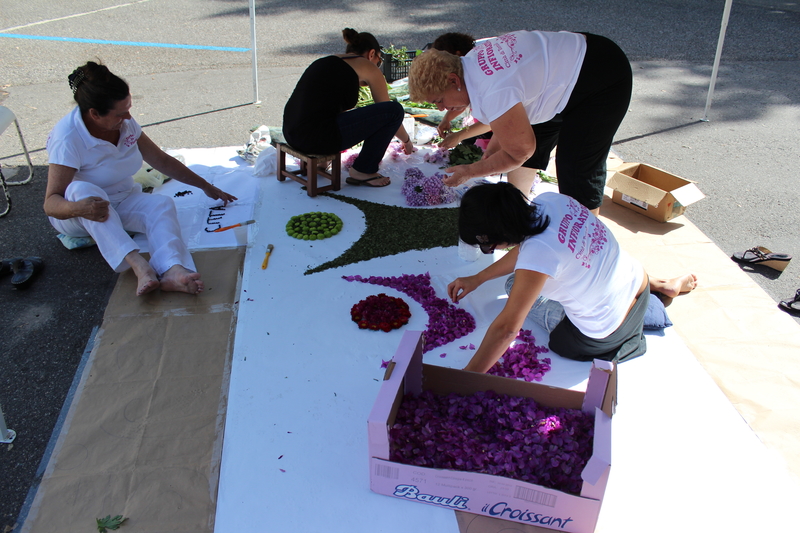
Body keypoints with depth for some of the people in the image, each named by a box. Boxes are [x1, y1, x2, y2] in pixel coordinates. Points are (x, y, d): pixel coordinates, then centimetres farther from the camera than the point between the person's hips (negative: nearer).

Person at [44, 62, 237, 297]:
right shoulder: (68, 138, -23)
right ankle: (138, 264, -55)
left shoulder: (125, 123, -5)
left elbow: (161, 160, 8)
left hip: (122, 203, 5)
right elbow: (51, 202, -27)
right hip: (77, 216, -4)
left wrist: (205, 186, 12)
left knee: (162, 205, -27)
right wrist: (78, 209, -50)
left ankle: (171, 270, -58)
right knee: (81, 190, -39)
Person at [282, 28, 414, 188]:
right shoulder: (368, 67, 6)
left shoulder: (328, 61, 26)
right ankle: (363, 171, 9)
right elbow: (389, 111, 15)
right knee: (394, 110, -2)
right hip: (315, 138, -9)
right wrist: (407, 140, 32)